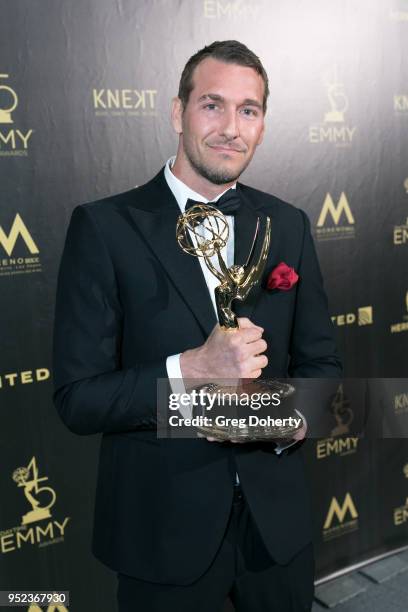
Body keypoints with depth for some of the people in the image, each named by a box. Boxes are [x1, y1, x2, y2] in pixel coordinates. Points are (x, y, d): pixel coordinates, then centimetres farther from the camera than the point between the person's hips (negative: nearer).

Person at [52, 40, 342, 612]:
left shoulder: (288, 225, 0)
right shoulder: (105, 227, -11)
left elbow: (320, 362, 6)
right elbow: (76, 398, -13)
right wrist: (189, 369, -27)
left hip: (277, 517, 4)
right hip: (163, 527, -3)